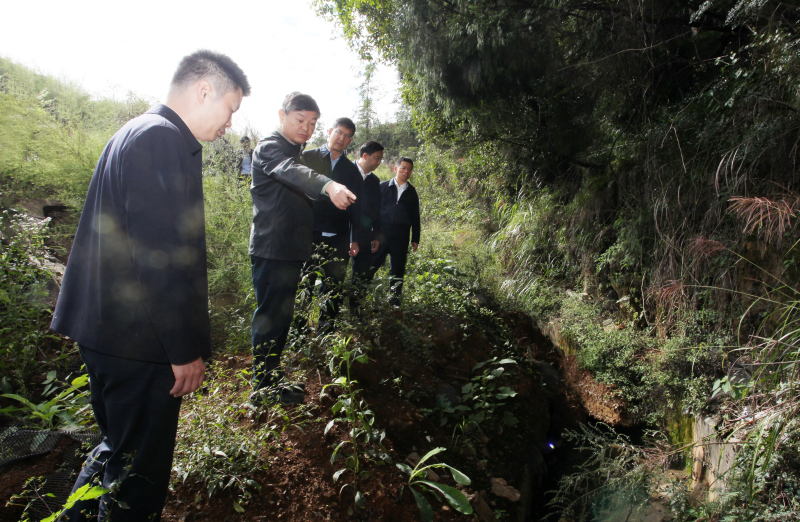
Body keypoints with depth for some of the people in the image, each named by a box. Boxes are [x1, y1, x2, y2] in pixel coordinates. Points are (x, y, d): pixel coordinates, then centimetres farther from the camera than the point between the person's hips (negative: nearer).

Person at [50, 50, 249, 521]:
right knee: (139, 469, 7)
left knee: (120, 445, 26)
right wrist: (187, 349, -18)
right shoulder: (168, 140, -18)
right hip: (139, 341, -10)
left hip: (105, 330, 10)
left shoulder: (133, 133, 16)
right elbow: (168, 256, -24)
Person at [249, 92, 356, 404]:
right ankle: (264, 384, 10)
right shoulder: (269, 148, -11)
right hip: (271, 250, -9)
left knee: (281, 316, 16)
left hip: (291, 250, 9)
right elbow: (291, 172, -34)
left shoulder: (296, 153, 18)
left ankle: (272, 376, 28)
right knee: (270, 316, -2)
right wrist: (328, 185, -53)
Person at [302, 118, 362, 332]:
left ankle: (327, 329, 17)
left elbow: (355, 207, 14)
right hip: (308, 235, -2)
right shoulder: (307, 158, 5)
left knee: (334, 289, 5)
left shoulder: (351, 170, 13)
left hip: (338, 239, 3)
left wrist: (355, 239, 8)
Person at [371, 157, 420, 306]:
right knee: (370, 266, -4)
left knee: (397, 271, 8)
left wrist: (415, 239, 10)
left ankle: (395, 300, 19)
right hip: (381, 235, -2)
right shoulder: (383, 187, 6)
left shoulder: (412, 192, 12)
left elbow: (415, 217, 14)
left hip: (401, 239, 2)